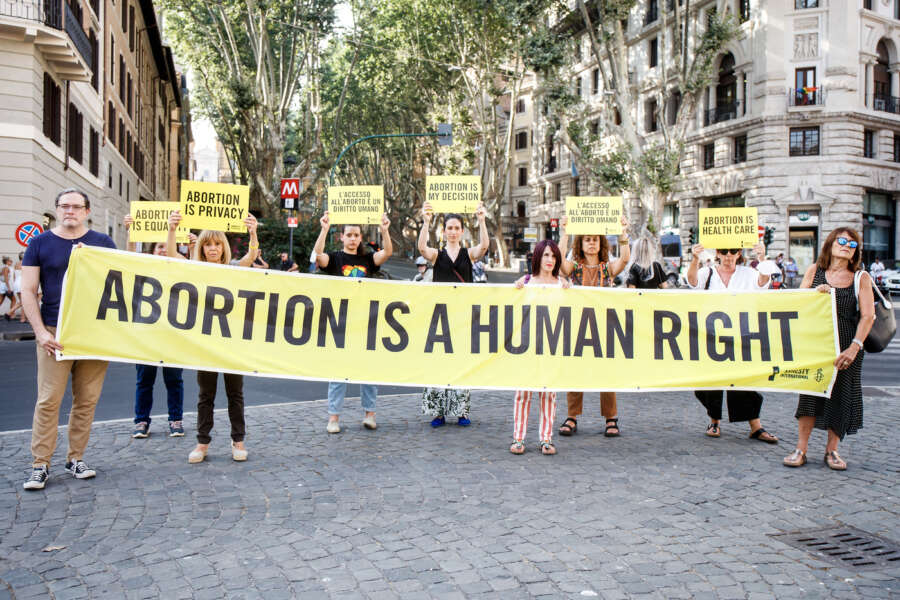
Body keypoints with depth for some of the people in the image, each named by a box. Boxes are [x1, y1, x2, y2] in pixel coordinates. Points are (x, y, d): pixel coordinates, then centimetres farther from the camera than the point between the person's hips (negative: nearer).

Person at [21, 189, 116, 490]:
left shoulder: (102, 243, 10)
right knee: (48, 400, -3)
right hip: (55, 334, -2)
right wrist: (40, 331, -7)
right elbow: (28, 291, 3)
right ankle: (40, 465, 6)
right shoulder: (40, 243, 6)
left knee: (87, 400, 6)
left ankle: (76, 458, 18)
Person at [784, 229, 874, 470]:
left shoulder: (861, 278, 1)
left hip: (846, 346, 0)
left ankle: (831, 449, 18)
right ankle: (801, 449, 4)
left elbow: (868, 316, -7)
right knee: (810, 391, -2)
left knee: (841, 395, 4)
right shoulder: (814, 271, 5)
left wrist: (854, 347, -18)